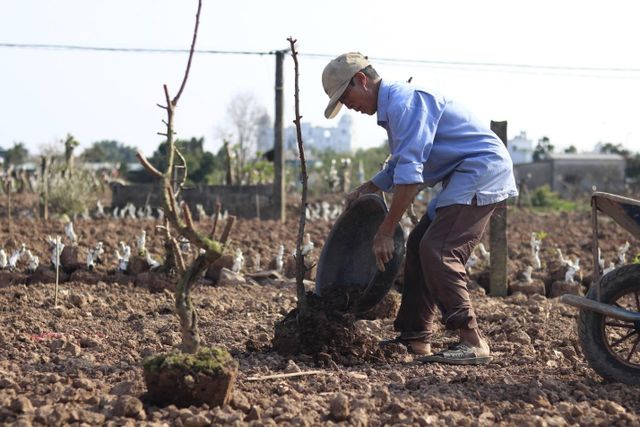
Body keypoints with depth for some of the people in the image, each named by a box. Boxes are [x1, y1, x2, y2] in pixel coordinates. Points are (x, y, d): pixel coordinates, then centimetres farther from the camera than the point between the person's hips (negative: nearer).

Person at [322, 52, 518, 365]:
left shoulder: (402, 102, -16)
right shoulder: (393, 105, 19)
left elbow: (410, 174, -24)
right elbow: (400, 167, 34)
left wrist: (385, 231, -21)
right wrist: (364, 191, 25)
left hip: (483, 171, -11)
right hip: (465, 175, 11)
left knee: (438, 253, -18)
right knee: (419, 244, 12)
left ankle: (472, 342, -19)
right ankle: (415, 336, 16)